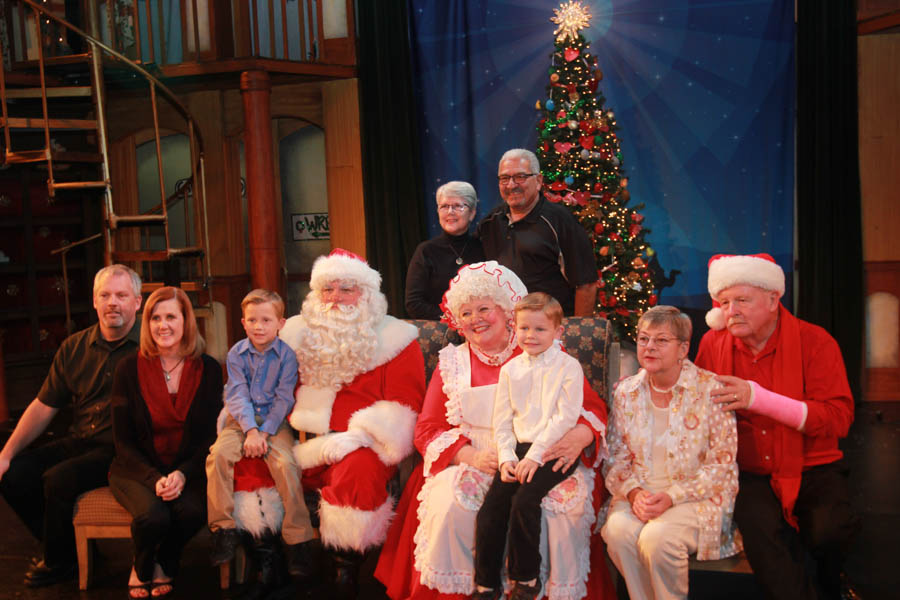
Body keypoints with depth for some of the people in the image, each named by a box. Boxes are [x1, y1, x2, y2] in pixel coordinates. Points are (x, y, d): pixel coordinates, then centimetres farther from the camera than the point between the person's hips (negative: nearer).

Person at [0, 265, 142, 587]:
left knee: (59, 478, -25)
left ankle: (58, 562, 4)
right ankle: (60, 546, 12)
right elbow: (43, 407, 10)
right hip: (78, 441, 6)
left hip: (121, 450, -6)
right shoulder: (73, 348, 8)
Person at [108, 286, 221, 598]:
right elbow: (123, 442, -1)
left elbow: (212, 434, 0)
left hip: (189, 467, 1)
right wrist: (155, 478, -17)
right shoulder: (129, 369, -2)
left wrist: (183, 474, -17)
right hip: (139, 468, 0)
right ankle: (142, 569, 7)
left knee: (191, 511, -30)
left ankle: (165, 566, 5)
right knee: (153, 515, -30)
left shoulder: (208, 369, 0)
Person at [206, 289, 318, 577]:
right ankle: (224, 529, -11)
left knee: (286, 463, -26)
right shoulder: (236, 354, 1)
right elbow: (238, 395, -6)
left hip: (275, 422, -2)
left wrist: (264, 432, -17)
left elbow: (283, 399, -7)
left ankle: (299, 539, -16)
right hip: (242, 421, 2)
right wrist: (250, 430, -20)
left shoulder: (286, 354, -5)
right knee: (218, 454, -24)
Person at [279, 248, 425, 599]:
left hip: (361, 443, -4)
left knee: (358, 468, -35)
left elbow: (403, 405, -4)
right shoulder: (298, 333, 17)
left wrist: (356, 437, -17)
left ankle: (346, 571, -16)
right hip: (305, 441, 4)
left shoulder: (393, 338, 4)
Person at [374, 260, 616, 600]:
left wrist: (580, 436, -17)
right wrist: (471, 456, -10)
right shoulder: (451, 363, 15)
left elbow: (592, 406, 7)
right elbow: (427, 429, 9)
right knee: (450, 505, -28)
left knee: (565, 503, -29)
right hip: (470, 463, 1)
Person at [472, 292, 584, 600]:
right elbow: (502, 420, 11)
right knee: (491, 507, -12)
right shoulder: (510, 369, 11)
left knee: (524, 500, -24)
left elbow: (566, 417, -10)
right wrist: (506, 457, -2)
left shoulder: (568, 366, -3)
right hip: (520, 448, 5)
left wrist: (535, 455, -15)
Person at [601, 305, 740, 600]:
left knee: (657, 537, -30)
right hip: (641, 492, 4)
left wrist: (672, 496, -19)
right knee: (617, 530, -26)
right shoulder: (627, 392, 6)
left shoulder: (710, 389, -7)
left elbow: (721, 465, -9)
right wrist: (634, 492, -13)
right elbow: (616, 459, 8)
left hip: (696, 495, -3)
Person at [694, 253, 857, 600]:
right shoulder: (713, 343, 2)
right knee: (757, 526, -30)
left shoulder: (815, 341, -7)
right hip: (751, 475, 1)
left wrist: (757, 397, -25)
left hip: (811, 470, 0)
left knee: (829, 532, -26)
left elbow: (838, 419, -17)